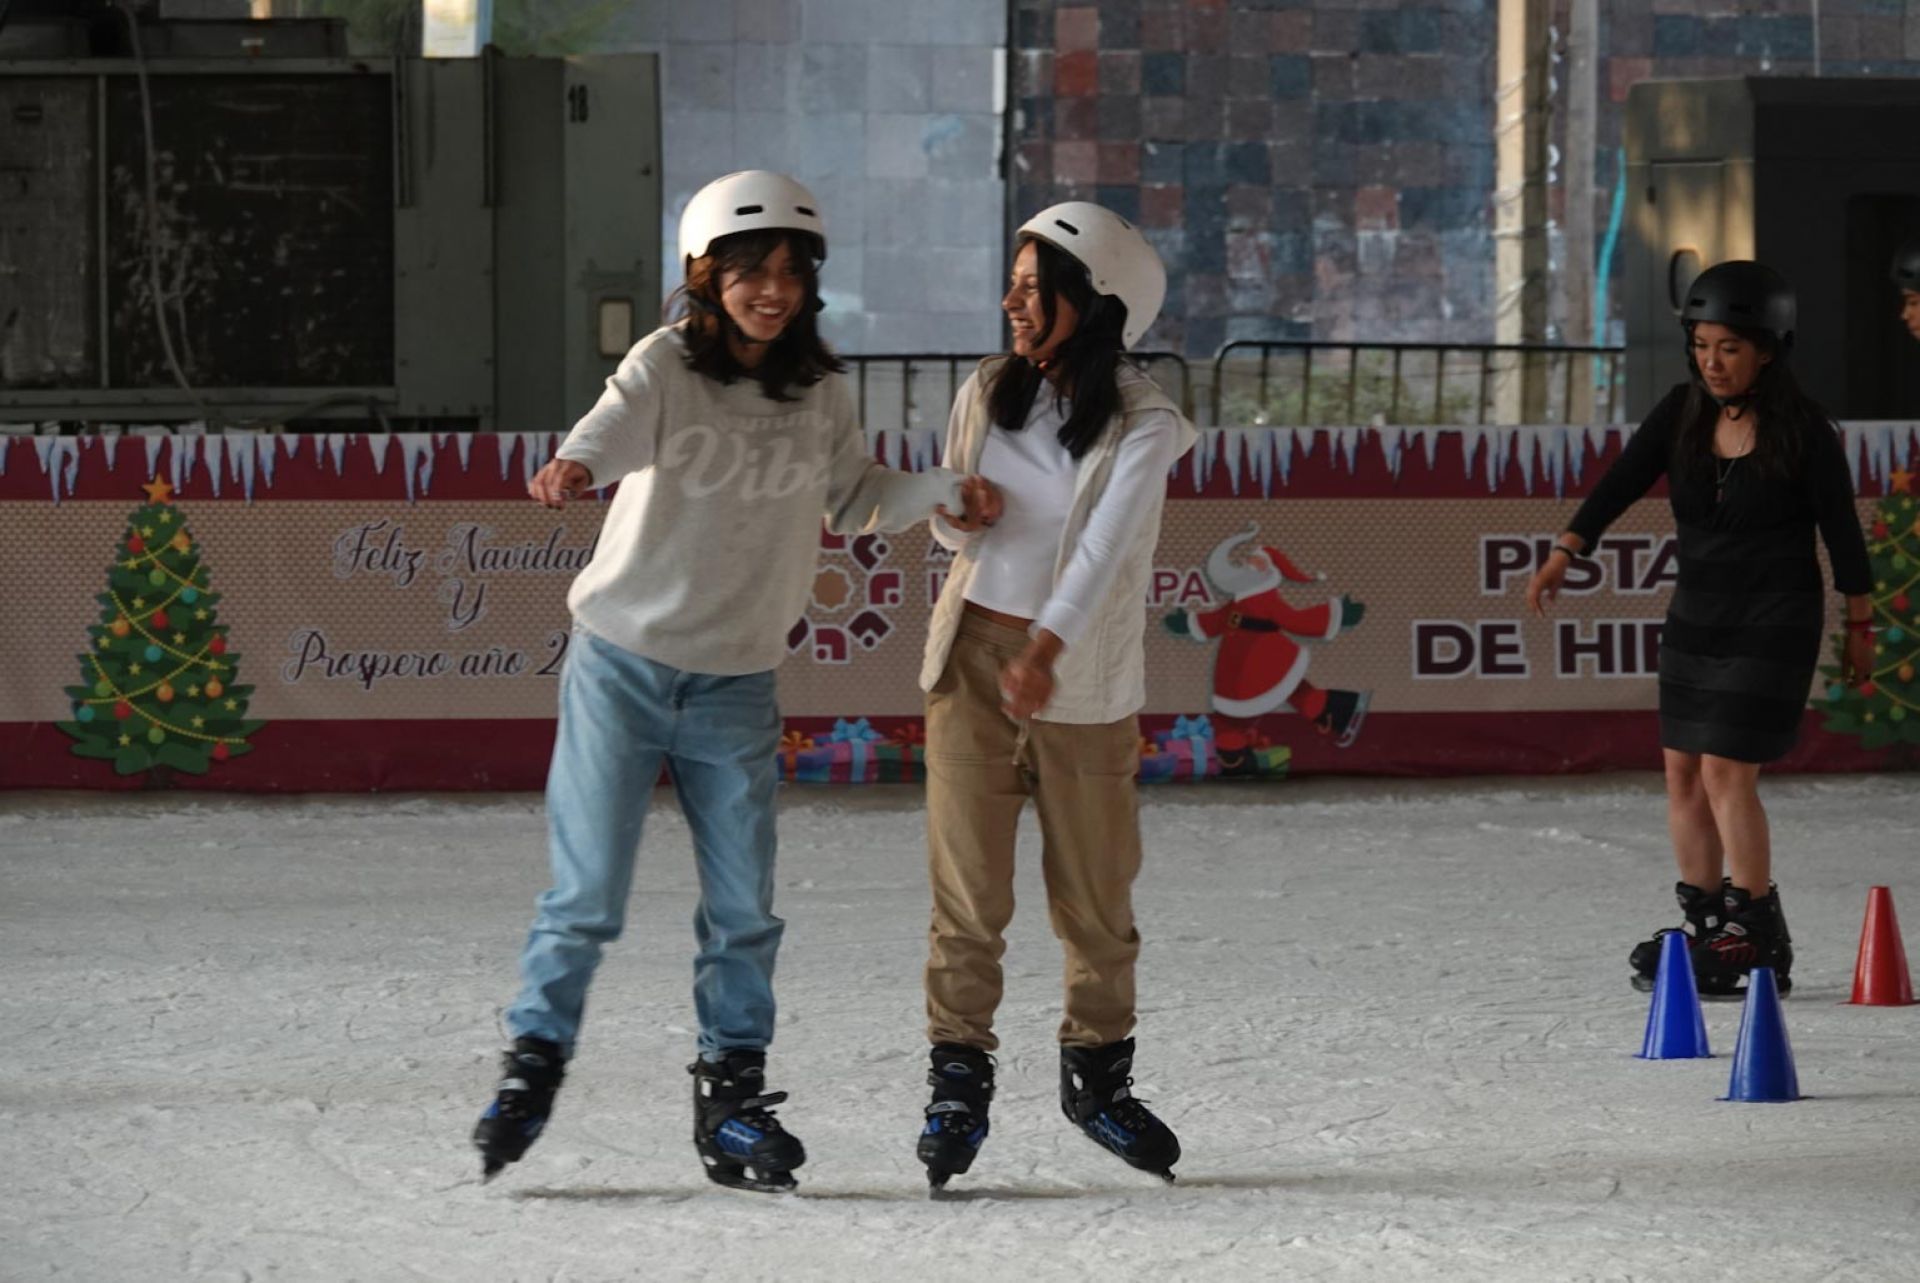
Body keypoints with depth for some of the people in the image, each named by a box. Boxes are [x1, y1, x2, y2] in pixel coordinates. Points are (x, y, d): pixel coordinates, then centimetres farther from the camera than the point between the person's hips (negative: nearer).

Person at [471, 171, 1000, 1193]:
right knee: (586, 897, -3)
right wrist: (574, 467, -55)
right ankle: (534, 1062, 14)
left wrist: (945, 491, -2)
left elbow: (855, 500, 17)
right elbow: (617, 424, -32)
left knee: (743, 909, 5)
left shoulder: (818, 393, 3)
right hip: (622, 667, -3)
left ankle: (732, 1096, 18)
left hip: (737, 686, 4)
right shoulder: (667, 365, -11)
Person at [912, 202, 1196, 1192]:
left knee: (1095, 889, 6)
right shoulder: (987, 394, 5)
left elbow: (1103, 548, -22)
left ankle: (1097, 1071, 24)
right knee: (968, 886, -1)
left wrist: (1047, 650, -36)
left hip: (1079, 676, -3)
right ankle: (958, 1083, 5)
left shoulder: (1143, 426, -9)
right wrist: (952, 512, -8)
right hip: (973, 654, 3)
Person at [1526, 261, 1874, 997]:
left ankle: (1758, 943, -1)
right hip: (1696, 616, 6)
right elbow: (1622, 482, -11)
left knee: (1726, 774, -11)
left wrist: (1859, 625, 1)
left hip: (1773, 623, -6)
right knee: (1683, 772, 7)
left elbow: (1841, 528, -5)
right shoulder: (1683, 413, -1)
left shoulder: (1804, 431, -13)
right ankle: (1703, 928, 20)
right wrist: (1565, 553, -25)